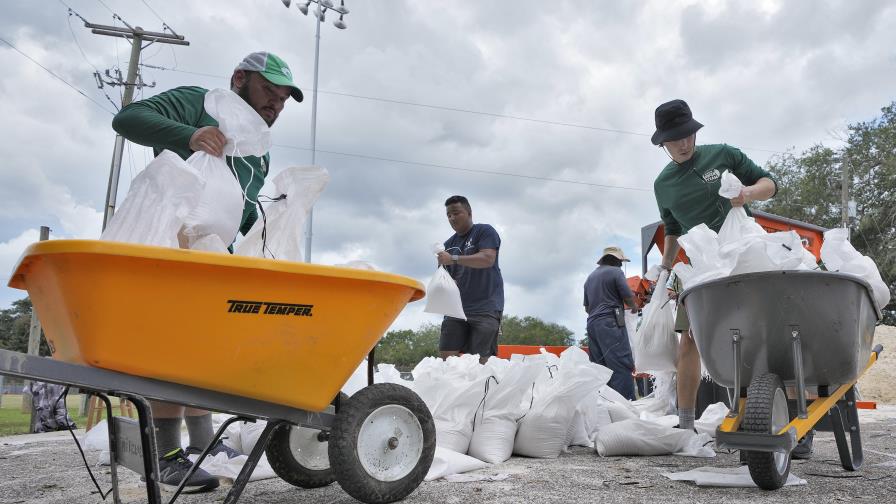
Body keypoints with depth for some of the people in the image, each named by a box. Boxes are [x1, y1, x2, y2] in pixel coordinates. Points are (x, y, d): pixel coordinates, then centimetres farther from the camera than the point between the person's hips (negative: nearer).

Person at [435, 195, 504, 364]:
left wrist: (453, 259, -19)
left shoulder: (484, 231, 1)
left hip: (486, 308, -6)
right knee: (446, 356, -4)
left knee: (480, 360, -11)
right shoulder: (449, 244, 18)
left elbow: (488, 259, -16)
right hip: (457, 308, 6)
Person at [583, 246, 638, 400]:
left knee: (599, 368, 6)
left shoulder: (590, 277, 21)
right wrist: (634, 307, 16)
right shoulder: (615, 272, 0)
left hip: (592, 323, 8)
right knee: (621, 365, -10)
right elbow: (629, 297, -4)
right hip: (610, 323, -7)